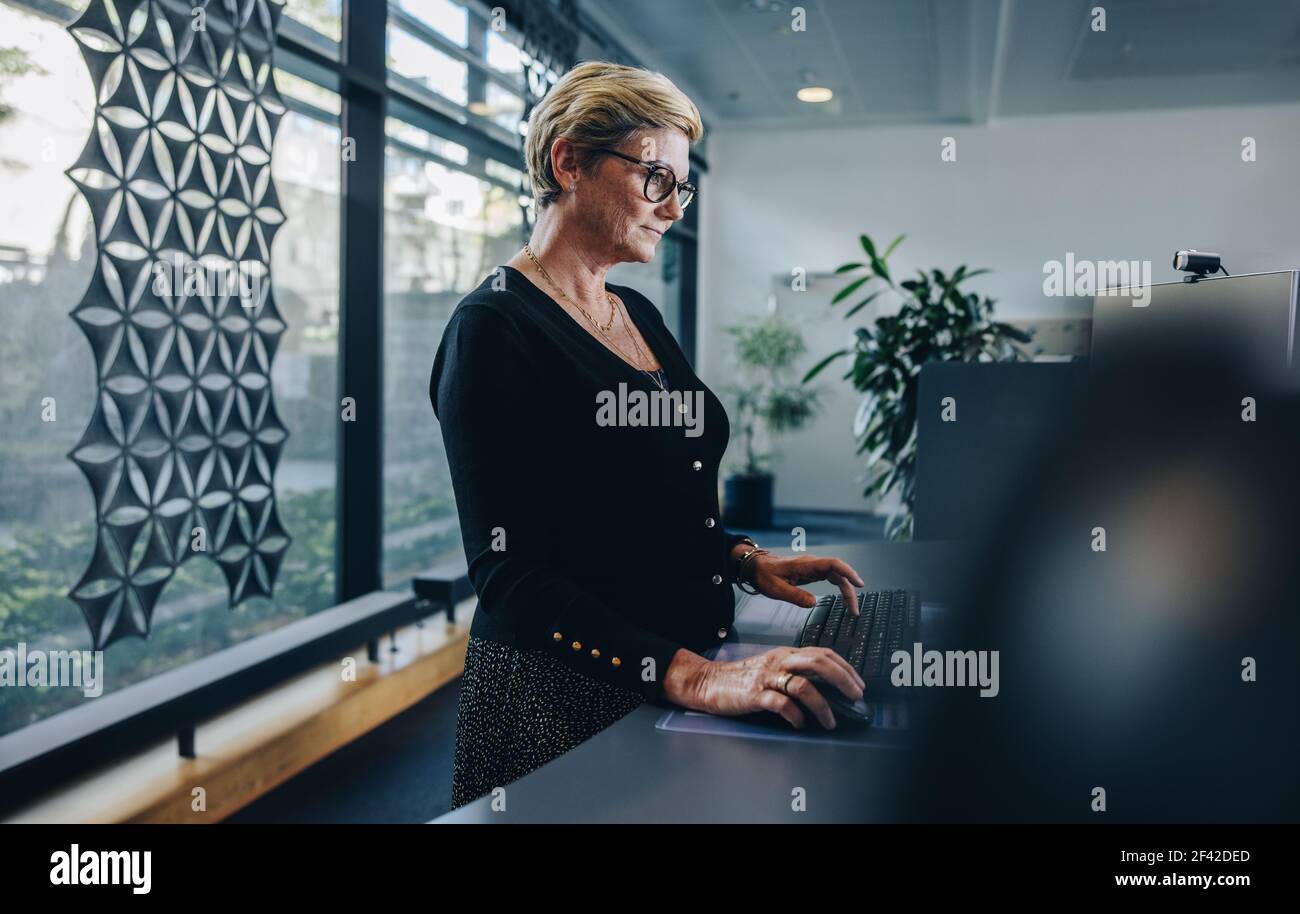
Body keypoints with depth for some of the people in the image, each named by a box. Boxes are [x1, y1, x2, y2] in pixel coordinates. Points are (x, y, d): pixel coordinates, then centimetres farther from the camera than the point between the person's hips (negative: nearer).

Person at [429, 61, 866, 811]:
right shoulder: (495, 331, -15)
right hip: (568, 695, -8)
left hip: (682, 677, 8)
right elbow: (509, 573, -23)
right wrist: (691, 675, -32)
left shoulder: (639, 315, 11)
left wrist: (746, 560, 3)